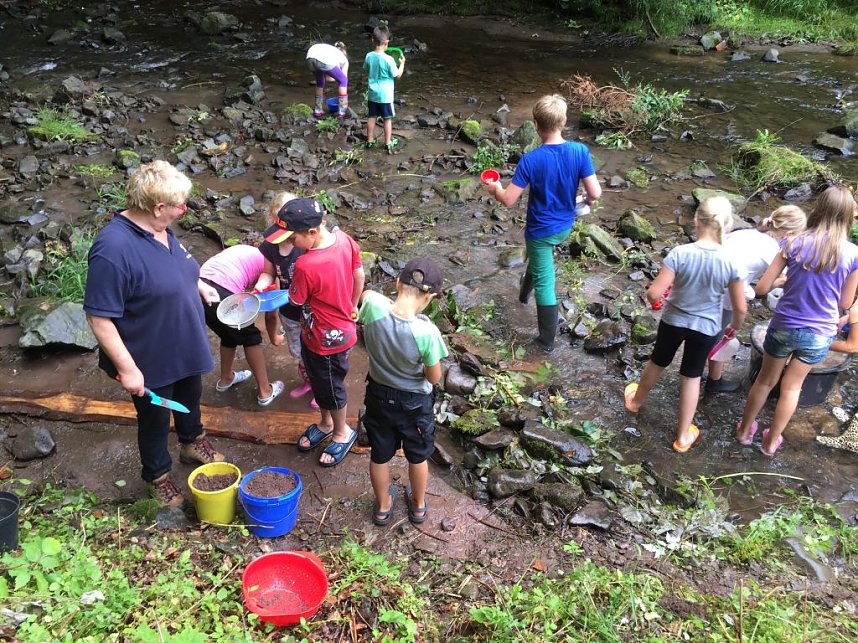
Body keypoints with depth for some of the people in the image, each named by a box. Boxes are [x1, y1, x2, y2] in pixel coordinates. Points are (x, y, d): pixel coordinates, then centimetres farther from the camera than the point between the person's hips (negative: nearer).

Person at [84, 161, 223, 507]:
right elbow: (99, 319, -29)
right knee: (156, 419, 16)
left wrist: (198, 285, 12)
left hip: (186, 347, 8)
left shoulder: (160, 229, -7)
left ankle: (192, 442, 58)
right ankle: (157, 476, 42)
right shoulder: (113, 250, -34)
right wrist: (127, 368, -26)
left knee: (190, 397, 30)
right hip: (152, 359, -7)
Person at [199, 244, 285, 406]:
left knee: (231, 334, 31)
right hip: (222, 295, -6)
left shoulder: (242, 250, 31)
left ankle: (226, 380, 51)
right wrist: (274, 337, 37)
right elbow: (271, 313, 22)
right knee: (251, 337, 19)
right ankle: (265, 392, 26)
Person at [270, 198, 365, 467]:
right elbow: (359, 275, 1)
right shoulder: (343, 239, -14)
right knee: (318, 381, 27)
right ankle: (325, 423, 50)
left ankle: (342, 432, 42)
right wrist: (352, 306, 17)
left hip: (327, 341, -8)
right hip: (343, 327, 8)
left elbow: (294, 300, -17)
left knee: (330, 387, 17)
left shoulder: (306, 266, -36)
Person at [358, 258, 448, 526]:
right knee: (418, 456, 26)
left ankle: (382, 506, 49)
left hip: (378, 396, 3)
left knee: (380, 455, 25)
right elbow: (434, 378, -18)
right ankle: (418, 506, 49)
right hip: (415, 403, -2)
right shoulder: (427, 332, -35)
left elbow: (366, 293, -1)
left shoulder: (374, 306, -28)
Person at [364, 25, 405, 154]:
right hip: (385, 95, -5)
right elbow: (397, 75, -11)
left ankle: (370, 141, 25)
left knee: (371, 117, 15)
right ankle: (388, 144, 11)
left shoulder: (369, 56, -6)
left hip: (372, 94, 5)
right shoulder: (388, 59, -21)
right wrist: (402, 63, 4)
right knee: (387, 119, 6)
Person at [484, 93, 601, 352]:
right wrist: (588, 200, 10)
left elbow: (508, 200, -21)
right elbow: (595, 193, -15)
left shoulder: (530, 160, -26)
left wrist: (495, 188, 1)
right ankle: (524, 292, 60)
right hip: (565, 227, 5)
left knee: (545, 284, 8)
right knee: (537, 258, 35)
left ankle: (547, 340, 19)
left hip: (540, 230, -5)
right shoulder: (580, 151, -17)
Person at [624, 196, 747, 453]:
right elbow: (741, 308, -10)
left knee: (657, 363, 25)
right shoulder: (730, 263, -19)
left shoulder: (679, 253, -24)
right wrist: (735, 326, 12)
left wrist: (650, 291, 1)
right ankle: (683, 437, 30)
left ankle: (637, 400, 53)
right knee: (692, 377, 18)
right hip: (706, 329, 0)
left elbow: (654, 294, -23)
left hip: (673, 321, 0)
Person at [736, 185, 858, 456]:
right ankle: (771, 441, 36)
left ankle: (745, 430, 39)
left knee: (766, 380, 22)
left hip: (784, 327, 0)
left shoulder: (794, 244, -14)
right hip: (819, 335, 1)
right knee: (792, 386, 22)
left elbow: (761, 288, -11)